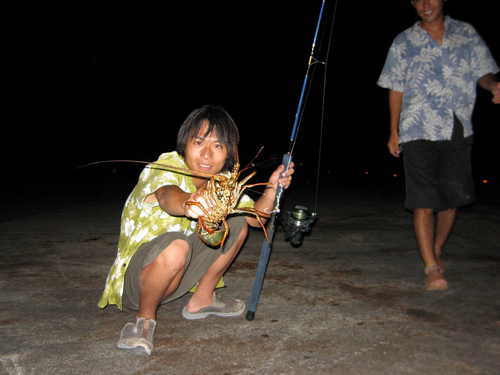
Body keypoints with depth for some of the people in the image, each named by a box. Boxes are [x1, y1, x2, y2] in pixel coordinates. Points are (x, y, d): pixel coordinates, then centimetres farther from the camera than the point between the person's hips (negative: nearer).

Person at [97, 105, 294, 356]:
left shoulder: (221, 181, -2)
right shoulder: (167, 167, -24)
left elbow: (255, 217, 0)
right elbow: (168, 195, -48)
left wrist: (272, 188, -18)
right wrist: (187, 204, -70)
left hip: (178, 271, 7)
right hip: (135, 278, -7)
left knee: (237, 221, 1)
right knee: (175, 245, -38)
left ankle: (202, 299, 10)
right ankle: (145, 318, -10)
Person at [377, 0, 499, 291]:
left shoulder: (467, 34, 13)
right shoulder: (404, 43, 10)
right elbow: (396, 89, 10)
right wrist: (394, 132, 7)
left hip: (458, 130, 2)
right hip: (418, 132, -2)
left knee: (453, 197, 6)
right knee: (424, 201, -9)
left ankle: (436, 251, 28)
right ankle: (432, 268, -6)